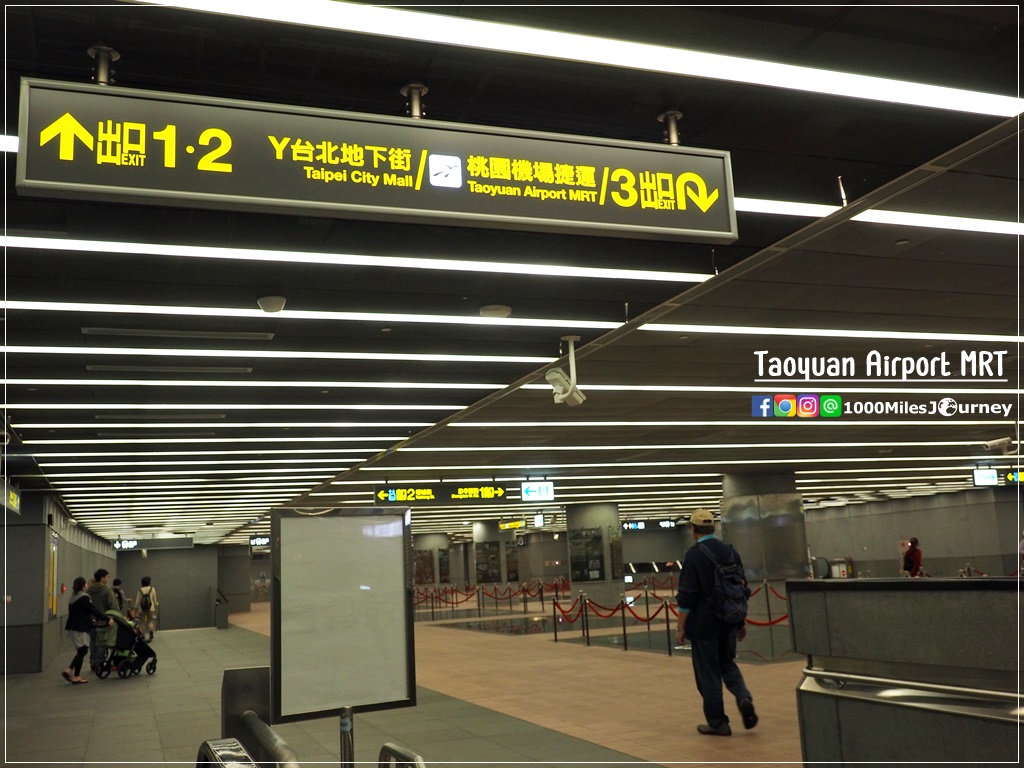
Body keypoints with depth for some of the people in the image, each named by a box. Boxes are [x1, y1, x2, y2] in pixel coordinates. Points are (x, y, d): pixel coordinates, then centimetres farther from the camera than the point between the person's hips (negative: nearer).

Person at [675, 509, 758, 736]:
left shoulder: (693, 555, -14)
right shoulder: (730, 551, 4)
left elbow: (687, 596, -17)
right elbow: (742, 588, 11)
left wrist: (680, 627, -9)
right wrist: (741, 621, 20)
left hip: (703, 624, -6)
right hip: (728, 621, 6)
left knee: (707, 673, 6)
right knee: (727, 663, 23)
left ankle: (717, 722, 12)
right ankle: (743, 697, 0)